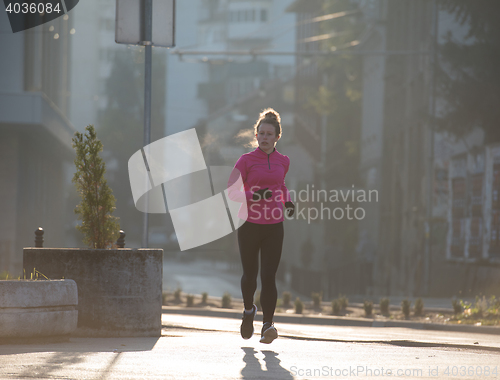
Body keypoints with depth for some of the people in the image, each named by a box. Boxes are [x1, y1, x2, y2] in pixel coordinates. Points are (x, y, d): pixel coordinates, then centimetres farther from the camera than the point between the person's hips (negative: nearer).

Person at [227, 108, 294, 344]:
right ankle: (248, 310, 38)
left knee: (268, 277, -11)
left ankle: (267, 326, -15)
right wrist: (254, 196, -22)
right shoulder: (246, 161, -3)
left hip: (274, 227, 1)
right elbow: (231, 192, -5)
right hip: (250, 225, -1)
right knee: (250, 275, 9)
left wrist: (287, 201, 9)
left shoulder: (283, 162, 8)